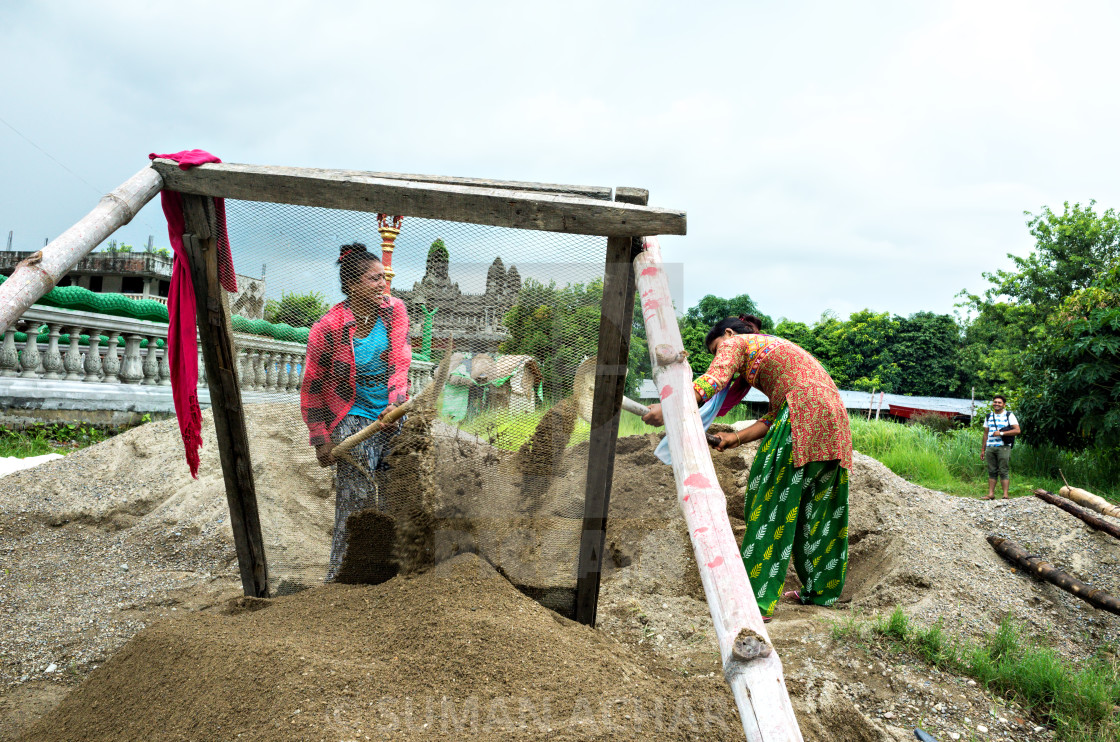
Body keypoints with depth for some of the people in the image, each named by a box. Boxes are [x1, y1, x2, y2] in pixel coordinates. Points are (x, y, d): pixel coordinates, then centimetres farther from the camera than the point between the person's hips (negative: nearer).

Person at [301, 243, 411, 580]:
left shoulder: (394, 309, -2)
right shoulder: (328, 329, -13)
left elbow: (399, 360, -9)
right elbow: (312, 388, -4)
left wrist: (396, 402, -26)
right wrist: (321, 439, -6)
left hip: (393, 416, 4)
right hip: (353, 419, -4)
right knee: (356, 500, -9)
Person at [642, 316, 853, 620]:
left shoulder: (735, 343, 9)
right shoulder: (776, 347, 32)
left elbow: (712, 380, -12)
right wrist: (737, 438, 12)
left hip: (804, 414, -9)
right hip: (835, 416, 9)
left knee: (772, 506, -5)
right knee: (817, 508, 18)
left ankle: (757, 601, -4)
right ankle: (821, 590, 29)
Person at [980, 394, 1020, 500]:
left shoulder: (1009, 415, 4)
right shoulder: (989, 416, 18)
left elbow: (1017, 430, -6)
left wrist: (1001, 433, -13)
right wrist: (982, 450, 16)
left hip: (1003, 447, -4)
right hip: (990, 447, 4)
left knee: (1004, 471, -6)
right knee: (991, 471, 4)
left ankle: (1005, 494, -5)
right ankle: (991, 494, 5)